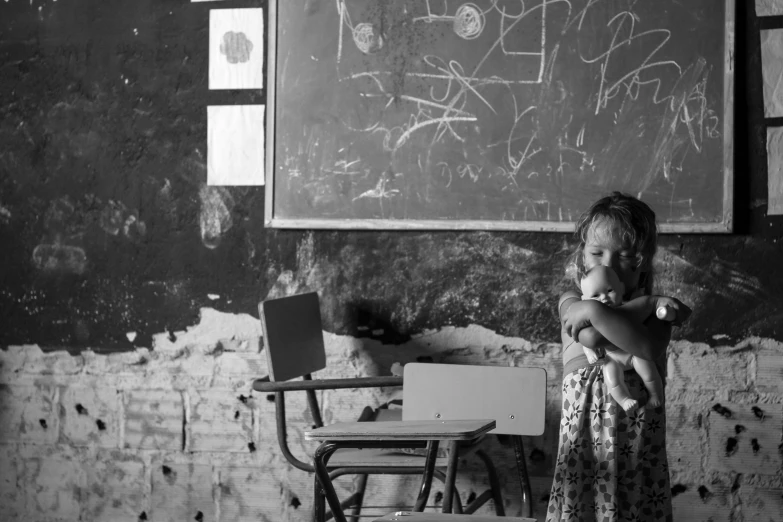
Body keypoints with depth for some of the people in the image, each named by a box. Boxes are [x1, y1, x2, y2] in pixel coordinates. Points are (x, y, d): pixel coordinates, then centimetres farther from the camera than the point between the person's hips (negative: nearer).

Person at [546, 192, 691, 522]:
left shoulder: (657, 308, 7)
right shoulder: (571, 303, 11)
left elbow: (651, 350, -14)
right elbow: (590, 338, -10)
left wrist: (595, 311, -14)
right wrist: (645, 305, -7)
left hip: (637, 431, 0)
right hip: (583, 432, 1)